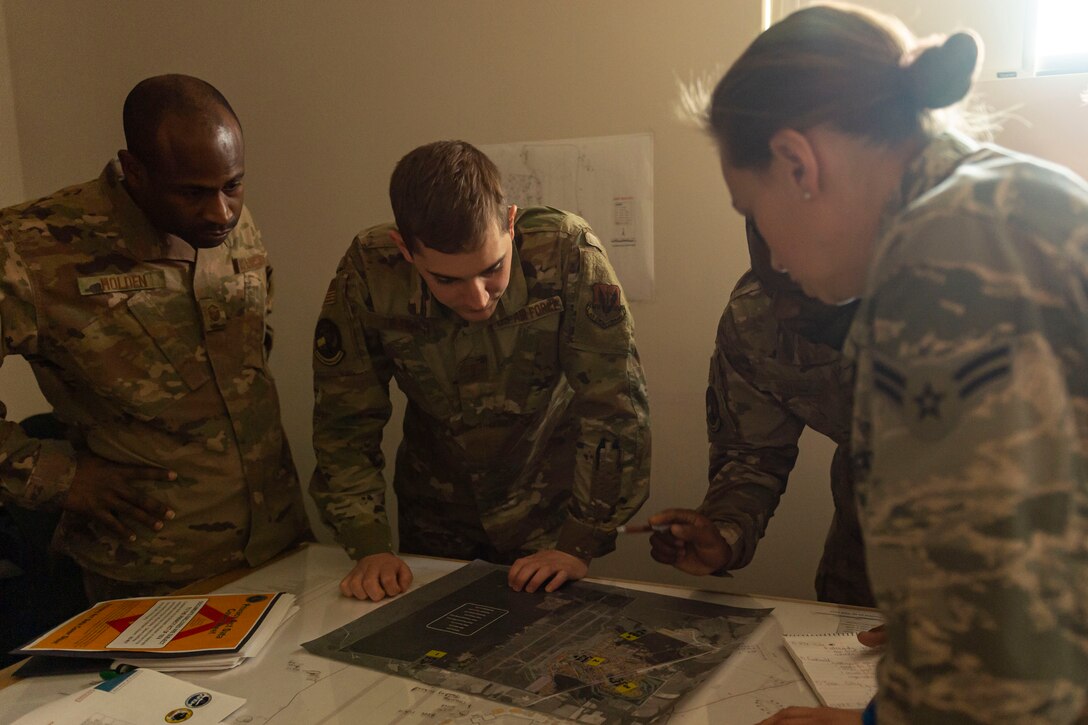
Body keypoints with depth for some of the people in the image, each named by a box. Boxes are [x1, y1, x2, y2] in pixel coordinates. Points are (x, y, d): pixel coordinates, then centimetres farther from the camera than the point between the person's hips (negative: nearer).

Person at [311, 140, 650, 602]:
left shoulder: (566, 252, -28)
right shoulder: (369, 273, -23)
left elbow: (614, 406, -23)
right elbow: (344, 421, -13)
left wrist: (580, 544, -22)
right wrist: (370, 548, -19)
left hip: (548, 516, -1)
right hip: (433, 522, 2)